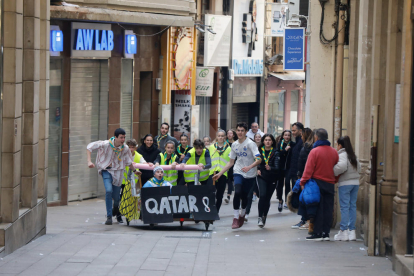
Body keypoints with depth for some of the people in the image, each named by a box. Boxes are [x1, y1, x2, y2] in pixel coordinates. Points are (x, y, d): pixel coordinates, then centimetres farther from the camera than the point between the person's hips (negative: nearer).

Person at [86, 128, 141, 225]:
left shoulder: (125, 149, -7)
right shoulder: (105, 144, -17)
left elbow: (129, 162, 11)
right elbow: (90, 147, -9)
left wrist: (134, 170, 25)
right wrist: (89, 161, -18)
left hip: (117, 172, 2)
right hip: (106, 170, -2)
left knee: (116, 196, 4)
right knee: (109, 190, -26)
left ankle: (116, 209, 43)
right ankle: (109, 216, -17)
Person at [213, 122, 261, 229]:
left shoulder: (250, 144, -11)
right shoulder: (234, 145, 6)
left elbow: (258, 159, -21)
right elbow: (231, 162, 15)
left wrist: (249, 167, -38)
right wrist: (220, 173, 11)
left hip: (250, 175, -2)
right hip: (238, 173, 2)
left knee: (244, 196, 3)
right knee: (237, 192, -21)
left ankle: (242, 213, 34)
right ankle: (236, 217, -14)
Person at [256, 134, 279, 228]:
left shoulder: (275, 152, -5)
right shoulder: (259, 150, -1)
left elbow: (277, 167, -14)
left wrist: (270, 168, -34)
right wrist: (257, 169, -3)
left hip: (272, 178, 0)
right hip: (262, 177, 0)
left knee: (267, 198, 5)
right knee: (263, 195, -19)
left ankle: (264, 217, 23)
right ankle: (260, 217, -13)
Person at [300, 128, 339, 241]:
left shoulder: (315, 151, -11)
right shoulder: (334, 152, 6)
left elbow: (309, 169, -13)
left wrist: (303, 182, -8)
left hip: (317, 183, -4)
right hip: (330, 184, 5)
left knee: (317, 209, 0)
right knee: (328, 209, 8)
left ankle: (317, 233, 0)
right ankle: (326, 233, 9)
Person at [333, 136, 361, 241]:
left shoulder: (342, 154, -10)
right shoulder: (353, 155, 14)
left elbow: (342, 166, -25)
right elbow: (359, 168, 16)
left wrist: (334, 172, -12)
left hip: (345, 183, -7)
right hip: (355, 182, 7)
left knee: (344, 207, -4)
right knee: (352, 206, 9)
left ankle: (344, 231, -3)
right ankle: (352, 230, 10)